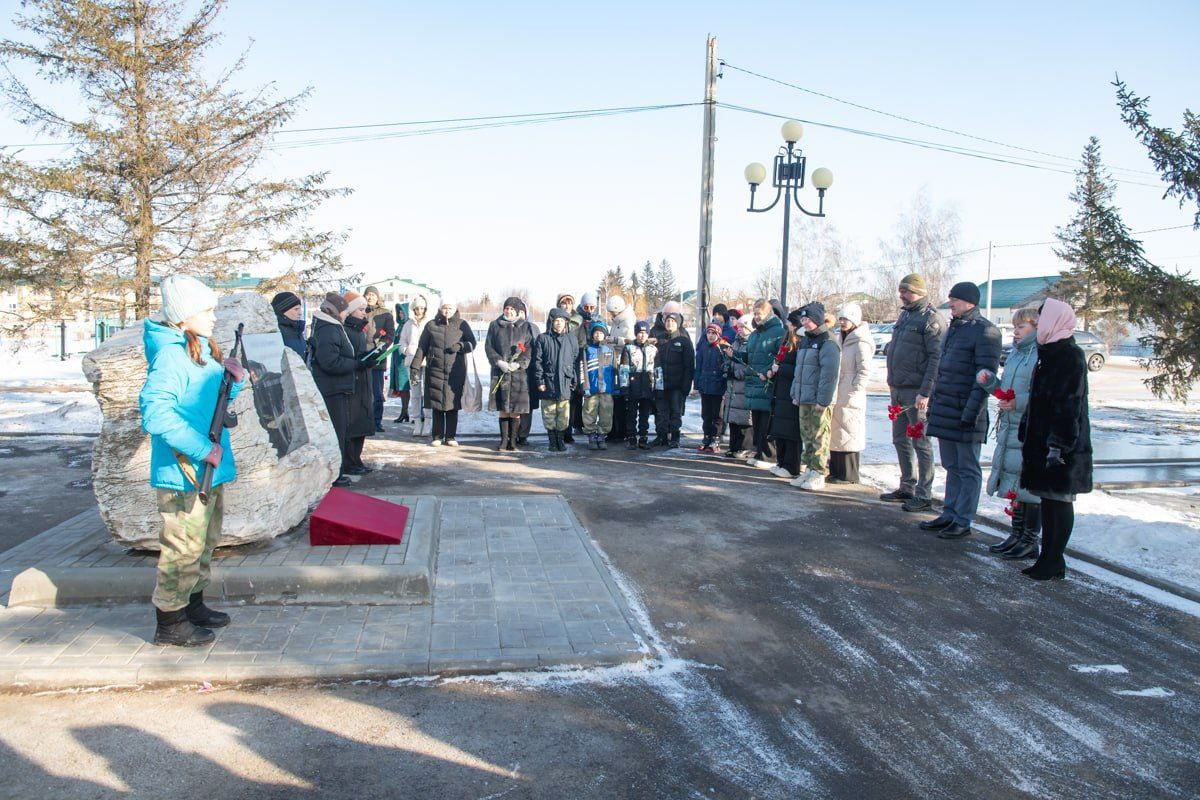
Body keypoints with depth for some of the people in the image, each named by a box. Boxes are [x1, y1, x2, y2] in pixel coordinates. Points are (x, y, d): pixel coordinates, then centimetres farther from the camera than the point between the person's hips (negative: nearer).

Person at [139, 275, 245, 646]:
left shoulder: (201, 349, 12)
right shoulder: (170, 355, -18)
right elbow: (155, 413, -27)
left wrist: (233, 379, 1)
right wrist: (201, 448, -26)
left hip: (211, 467, 10)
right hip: (183, 472, -10)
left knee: (205, 540, 19)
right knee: (183, 546, -2)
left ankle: (192, 604, 34)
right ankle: (169, 621, 11)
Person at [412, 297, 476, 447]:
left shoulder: (462, 325, 10)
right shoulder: (431, 326, 11)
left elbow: (472, 343, 9)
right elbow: (421, 347, 12)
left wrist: (461, 346, -11)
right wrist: (415, 367, 5)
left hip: (456, 371, 0)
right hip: (435, 370, 0)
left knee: (453, 405, 0)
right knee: (437, 404, 0)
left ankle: (450, 437, 9)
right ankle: (437, 436, 9)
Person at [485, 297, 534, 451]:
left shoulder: (525, 327, 7)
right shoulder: (495, 325, 9)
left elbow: (529, 349, 2)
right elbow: (488, 347, 5)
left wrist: (519, 364, -12)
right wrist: (499, 362, -9)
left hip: (519, 373, -1)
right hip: (500, 372, 1)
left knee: (516, 410, -1)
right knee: (503, 409, 4)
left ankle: (513, 440, 8)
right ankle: (504, 439, 12)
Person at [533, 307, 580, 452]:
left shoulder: (572, 339, 8)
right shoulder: (543, 339, 3)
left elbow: (576, 361, 10)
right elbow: (537, 361, 2)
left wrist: (574, 381, 4)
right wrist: (540, 381, -4)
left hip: (565, 383, 1)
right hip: (548, 382, -1)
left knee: (564, 415, 1)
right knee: (549, 414, 3)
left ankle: (561, 440, 14)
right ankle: (552, 442, 13)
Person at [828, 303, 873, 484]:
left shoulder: (860, 342, -11)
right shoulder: (840, 339, 16)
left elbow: (864, 371, -16)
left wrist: (852, 392, -17)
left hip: (850, 399, -9)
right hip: (836, 397, 9)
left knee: (848, 435, -3)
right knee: (835, 433, 14)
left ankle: (849, 475, 5)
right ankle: (836, 471, 24)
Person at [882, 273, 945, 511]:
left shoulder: (931, 319, -12)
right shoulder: (904, 315, 16)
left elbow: (936, 358, -17)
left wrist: (925, 392, -22)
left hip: (916, 392, -9)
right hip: (898, 389, 9)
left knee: (920, 443, -3)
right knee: (901, 440, 15)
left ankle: (924, 495, 4)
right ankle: (907, 488, 26)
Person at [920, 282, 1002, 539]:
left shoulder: (985, 331, -11)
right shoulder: (953, 328, 17)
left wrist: (970, 413, -19)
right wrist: (933, 404, 19)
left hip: (965, 412, -8)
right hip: (945, 410, 8)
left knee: (967, 469, 1)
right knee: (951, 466, 15)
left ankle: (963, 521, 8)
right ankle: (949, 514, 24)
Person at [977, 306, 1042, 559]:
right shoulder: (1015, 354, 15)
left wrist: (1020, 403, -24)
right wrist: (989, 380, 4)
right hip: (1010, 428, 9)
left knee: (1030, 487, -1)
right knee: (1014, 485, 15)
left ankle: (1030, 542, 10)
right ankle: (1017, 536, 26)